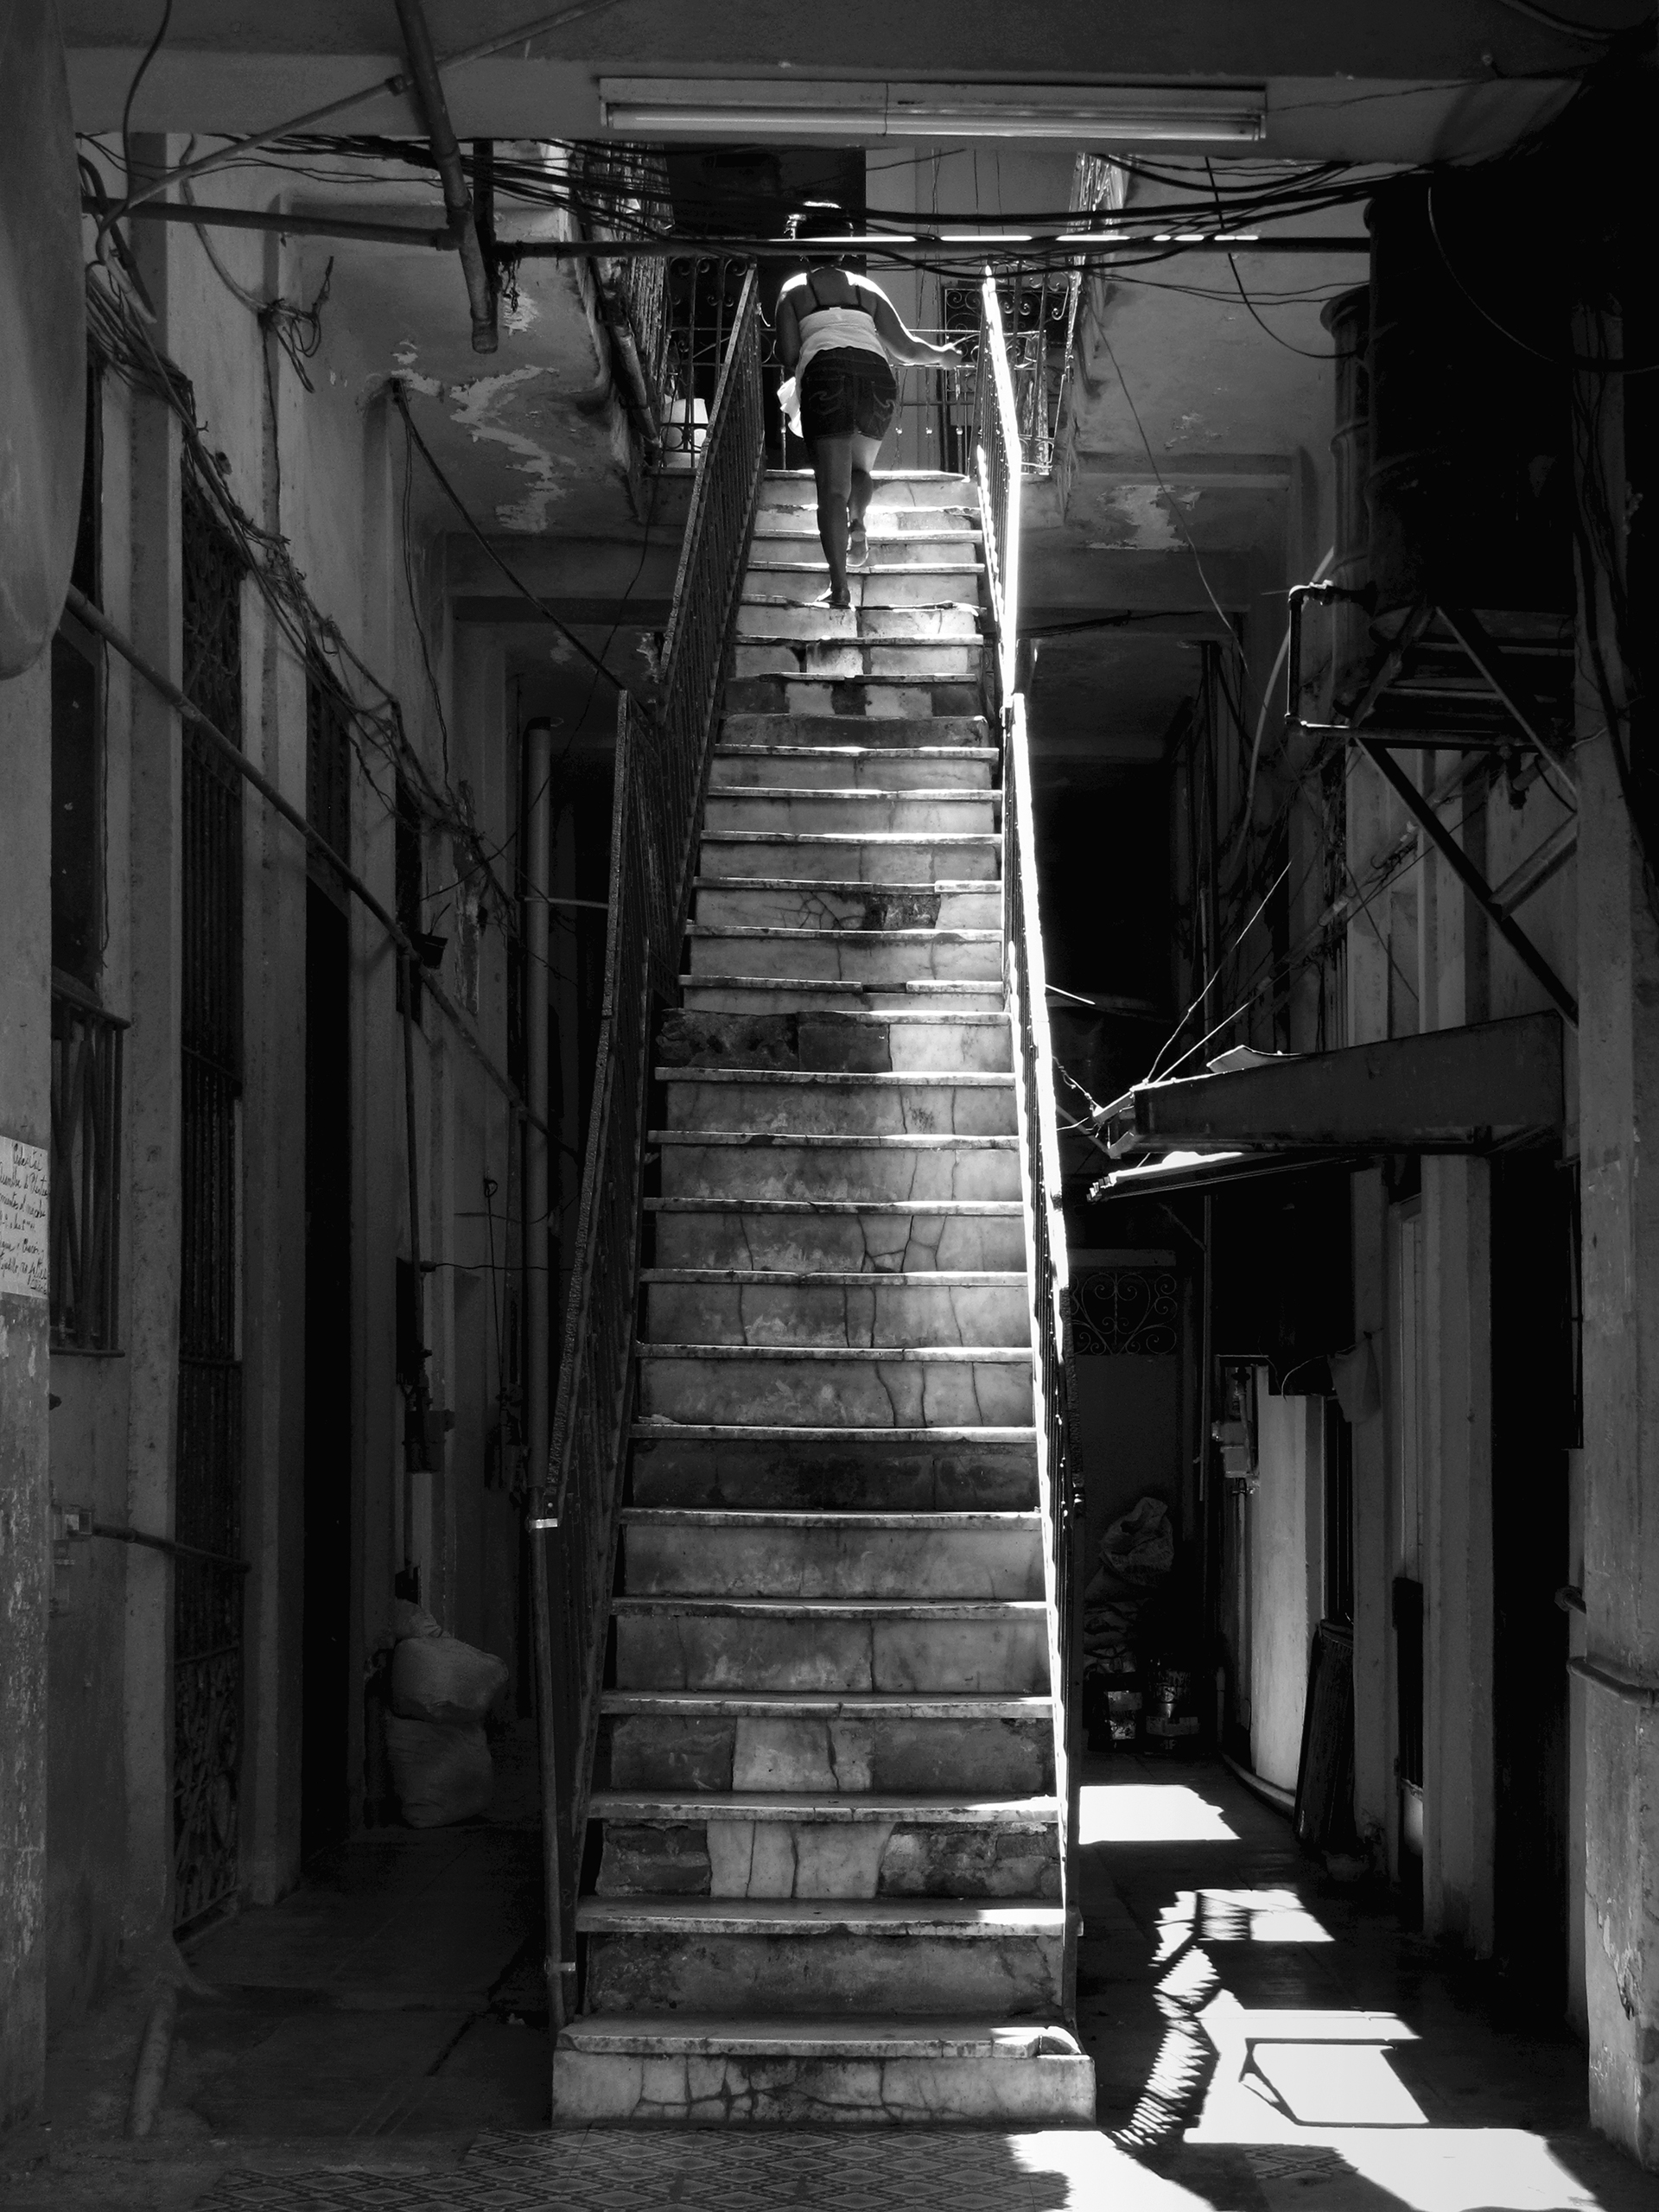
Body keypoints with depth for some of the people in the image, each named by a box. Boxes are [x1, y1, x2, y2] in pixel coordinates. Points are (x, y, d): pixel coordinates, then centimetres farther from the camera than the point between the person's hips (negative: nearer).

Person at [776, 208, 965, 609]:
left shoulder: (795, 288, 20)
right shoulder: (866, 288, 26)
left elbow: (787, 355, 9)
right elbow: (906, 349, 23)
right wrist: (943, 356, 42)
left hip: (825, 370, -3)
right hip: (875, 371, 3)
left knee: (832, 486, -4)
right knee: (859, 469, 25)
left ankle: (839, 587, -17)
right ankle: (857, 523, -6)